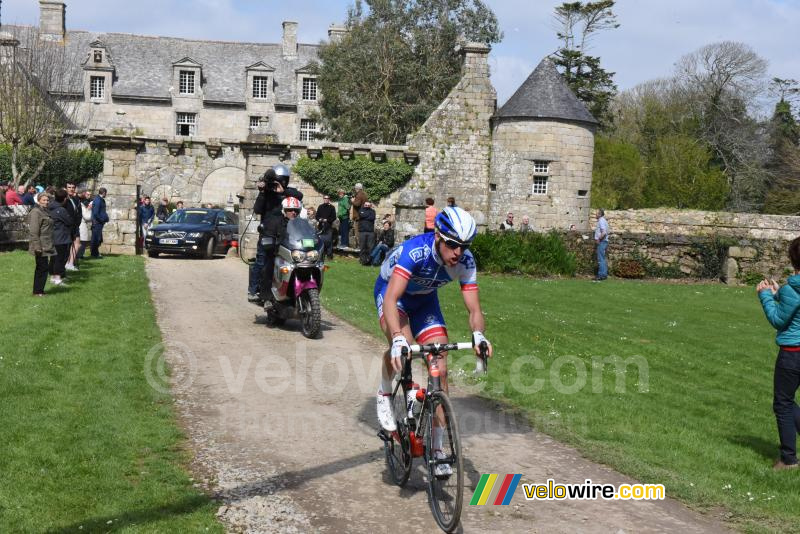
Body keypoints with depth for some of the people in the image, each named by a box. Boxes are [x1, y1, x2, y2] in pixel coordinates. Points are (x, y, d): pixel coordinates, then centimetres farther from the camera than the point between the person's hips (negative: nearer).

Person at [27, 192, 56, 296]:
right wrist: (37, 246, -22)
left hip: (46, 245, 9)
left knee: (42, 268, 13)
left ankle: (38, 290, 20)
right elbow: (33, 231, -18)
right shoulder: (36, 212, -12)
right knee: (42, 267, -7)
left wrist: (50, 245, 23)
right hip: (41, 246, -9)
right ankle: (37, 291, 0)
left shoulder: (45, 212, 17)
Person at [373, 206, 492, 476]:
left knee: (440, 369, -7)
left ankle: (437, 448, 4)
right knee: (401, 347, -35)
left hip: (424, 298, 4)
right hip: (391, 290, -4)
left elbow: (474, 309, -26)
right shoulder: (416, 250, -39)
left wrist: (478, 335, -48)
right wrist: (398, 339, -63)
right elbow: (391, 299, -48)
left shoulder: (465, 261, -26)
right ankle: (384, 395, -2)